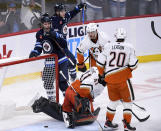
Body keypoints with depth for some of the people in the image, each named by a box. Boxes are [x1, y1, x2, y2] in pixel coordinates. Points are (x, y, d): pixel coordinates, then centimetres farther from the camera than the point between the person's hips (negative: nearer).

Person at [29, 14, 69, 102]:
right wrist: (34, 53, -9)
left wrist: (56, 36, -35)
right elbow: (39, 47, 11)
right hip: (49, 62, 6)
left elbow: (64, 44, -22)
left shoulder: (54, 33, -14)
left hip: (61, 60, -6)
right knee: (48, 83, 12)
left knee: (61, 82, -14)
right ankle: (52, 100, 28)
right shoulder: (39, 34, 3)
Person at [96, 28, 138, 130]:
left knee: (114, 100, 21)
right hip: (123, 78, -4)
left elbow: (100, 62, 3)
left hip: (109, 78, 4)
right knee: (127, 101, 9)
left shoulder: (108, 46, 3)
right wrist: (131, 68, 15)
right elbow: (133, 64, -8)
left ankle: (108, 122, 26)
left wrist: (101, 75, 16)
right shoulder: (129, 47, -5)